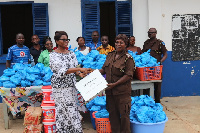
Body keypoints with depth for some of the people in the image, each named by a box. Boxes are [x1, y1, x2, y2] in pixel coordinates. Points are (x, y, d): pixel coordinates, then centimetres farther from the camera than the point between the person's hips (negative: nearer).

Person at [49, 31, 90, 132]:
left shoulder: (71, 54, 10)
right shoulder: (53, 55, -7)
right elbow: (61, 70, -17)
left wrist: (80, 74, -10)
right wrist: (79, 69, -22)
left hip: (71, 86, 5)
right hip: (60, 87, -5)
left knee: (72, 109, 7)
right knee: (62, 111, -2)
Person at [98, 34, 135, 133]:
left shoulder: (128, 58, -8)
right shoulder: (110, 55, 11)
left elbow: (128, 75, -13)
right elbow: (104, 69, 19)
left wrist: (115, 84, -18)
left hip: (122, 91, -6)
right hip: (110, 91, 6)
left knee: (124, 114, 1)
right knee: (112, 113, 13)